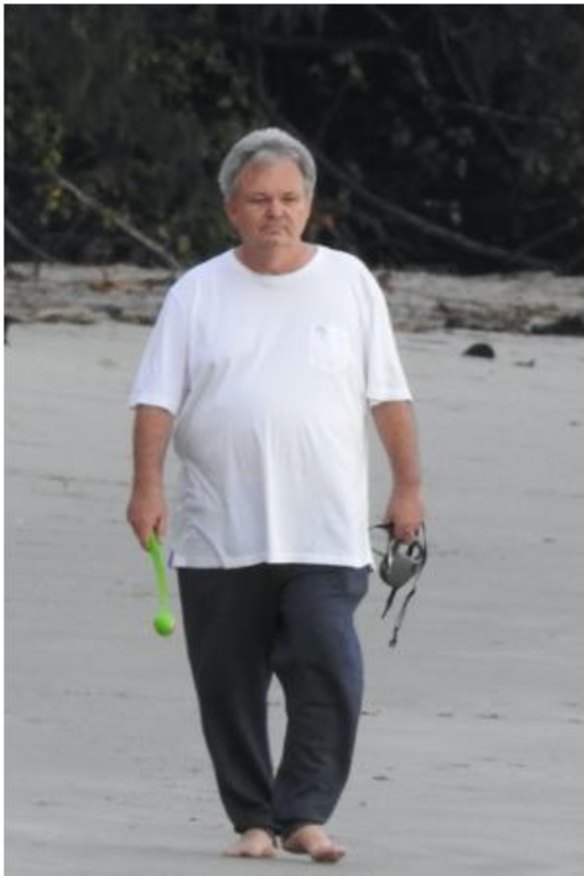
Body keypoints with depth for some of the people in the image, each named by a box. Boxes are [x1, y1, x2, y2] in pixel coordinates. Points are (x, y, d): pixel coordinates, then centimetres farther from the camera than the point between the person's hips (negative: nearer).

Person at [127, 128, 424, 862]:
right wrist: (147, 487, -8)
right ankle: (251, 820, 14)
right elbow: (157, 398, 3)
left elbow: (388, 395, 10)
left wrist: (408, 485, 6)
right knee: (230, 685, 4)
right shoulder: (197, 293, 6)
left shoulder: (349, 283, 7)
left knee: (328, 671, -14)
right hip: (218, 535, 1)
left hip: (323, 533, -1)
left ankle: (304, 814, -8)